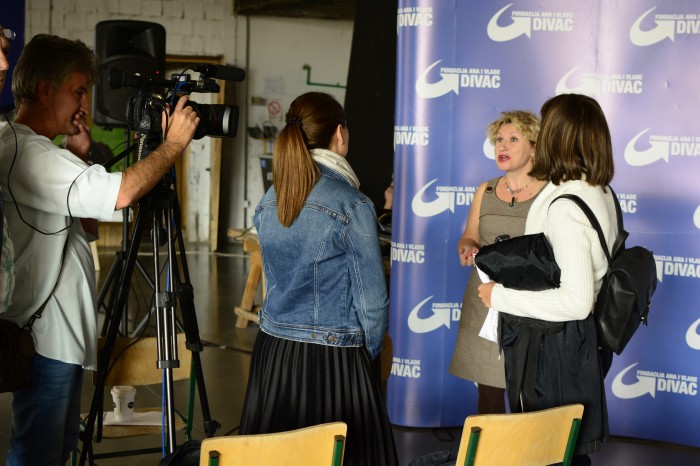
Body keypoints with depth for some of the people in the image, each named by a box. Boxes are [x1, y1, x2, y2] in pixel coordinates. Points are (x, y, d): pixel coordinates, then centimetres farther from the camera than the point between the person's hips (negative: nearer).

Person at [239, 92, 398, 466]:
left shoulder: (268, 203, 4)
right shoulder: (353, 206, -13)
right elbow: (372, 298, -9)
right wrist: (369, 350, 5)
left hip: (272, 351, 6)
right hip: (333, 360, -6)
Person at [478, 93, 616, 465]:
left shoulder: (564, 206, -22)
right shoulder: (600, 193, 6)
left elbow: (576, 301, -27)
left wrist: (502, 297, -18)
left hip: (549, 348, -9)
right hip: (576, 341, 10)